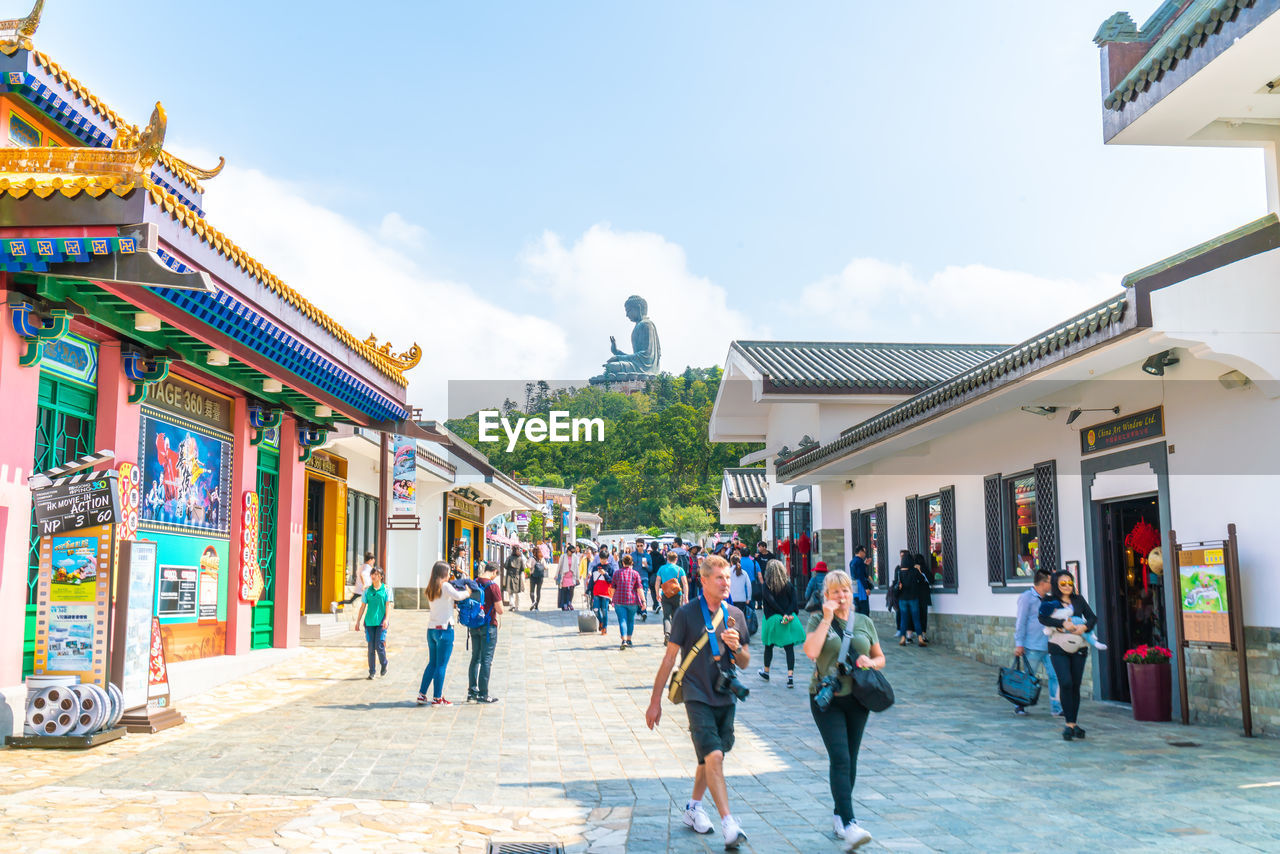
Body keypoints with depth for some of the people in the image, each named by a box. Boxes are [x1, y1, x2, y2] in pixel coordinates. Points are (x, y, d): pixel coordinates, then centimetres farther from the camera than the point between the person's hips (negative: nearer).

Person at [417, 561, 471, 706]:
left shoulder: (430, 589, 12)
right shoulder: (445, 586, -10)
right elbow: (458, 596, -24)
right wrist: (467, 592, -7)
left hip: (431, 630, 7)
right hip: (444, 630, -7)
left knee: (432, 663, 16)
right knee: (441, 665, -1)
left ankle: (421, 694, 17)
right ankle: (437, 698, 2)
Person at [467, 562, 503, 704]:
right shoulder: (492, 586, -15)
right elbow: (500, 610, -15)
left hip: (474, 626, 6)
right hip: (488, 626, -6)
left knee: (475, 658, 16)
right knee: (486, 660, 1)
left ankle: (472, 691, 18)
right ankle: (483, 694, 4)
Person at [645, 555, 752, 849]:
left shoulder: (735, 615, 6)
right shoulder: (687, 613, -6)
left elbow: (745, 663, 13)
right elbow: (669, 657, -2)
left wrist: (736, 647, -10)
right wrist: (655, 701, -1)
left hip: (725, 696, 5)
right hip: (697, 696, -5)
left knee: (710, 757, 14)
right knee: (713, 756, -16)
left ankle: (693, 808, 35)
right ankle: (728, 824, -16)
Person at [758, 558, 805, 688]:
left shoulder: (765, 586, -4)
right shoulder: (788, 585, 2)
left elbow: (770, 601, -13)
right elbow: (794, 601, -5)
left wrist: (783, 614, -11)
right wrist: (788, 614, -12)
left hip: (772, 619, -1)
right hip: (790, 619, 1)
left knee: (769, 646, 17)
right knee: (789, 648, 1)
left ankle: (766, 672, 31)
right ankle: (790, 676, -9)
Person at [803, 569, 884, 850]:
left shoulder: (865, 622, 9)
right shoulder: (817, 621, -1)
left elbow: (881, 658, 16)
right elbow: (811, 651, -19)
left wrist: (870, 662, -7)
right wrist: (827, 619, -16)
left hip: (857, 699, 4)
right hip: (827, 700, -4)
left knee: (850, 759, 11)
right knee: (840, 758, -14)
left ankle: (839, 815, 28)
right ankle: (849, 825, -17)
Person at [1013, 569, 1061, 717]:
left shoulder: (1047, 599, 14)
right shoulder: (1026, 597, -7)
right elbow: (1021, 622, -9)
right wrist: (1019, 644, -12)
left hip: (1048, 645, 6)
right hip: (1032, 647, -6)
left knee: (1055, 675, -1)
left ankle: (1056, 707, 7)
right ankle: (1019, 706, 18)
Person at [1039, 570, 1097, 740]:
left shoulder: (1079, 599, 13)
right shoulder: (1049, 600, 3)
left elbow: (1092, 617, 8)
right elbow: (1042, 618, -13)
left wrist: (1085, 626, -13)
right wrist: (1063, 623, -23)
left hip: (1078, 647, 3)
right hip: (1058, 648, -3)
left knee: (1076, 685, 5)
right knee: (1066, 683, -13)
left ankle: (1073, 722, 14)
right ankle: (1070, 723, -8)